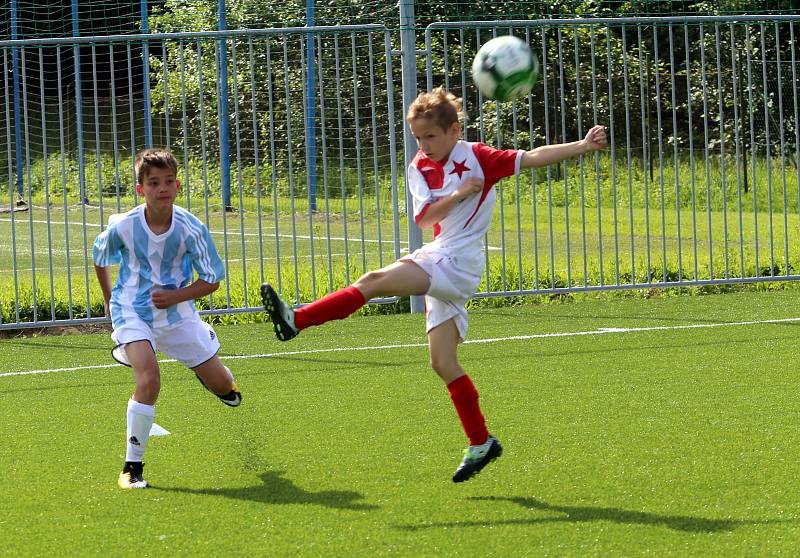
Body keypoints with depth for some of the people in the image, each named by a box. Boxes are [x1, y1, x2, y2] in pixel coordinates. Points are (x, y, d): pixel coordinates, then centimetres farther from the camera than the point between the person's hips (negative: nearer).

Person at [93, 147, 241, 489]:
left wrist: (175, 296, -23)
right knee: (149, 380, -27)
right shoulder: (123, 227, -19)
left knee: (223, 388, 9)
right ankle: (132, 467, -16)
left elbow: (212, 279, -9)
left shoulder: (191, 228, -19)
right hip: (133, 313, -2)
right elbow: (99, 258, 4)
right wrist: (109, 299, 14)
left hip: (177, 312, 2)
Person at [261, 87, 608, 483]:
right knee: (443, 363, 5)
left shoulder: (477, 157, -4)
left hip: (456, 264, -8)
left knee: (374, 281, -22)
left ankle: (297, 320, -24)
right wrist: (458, 195, -12)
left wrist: (582, 146, -15)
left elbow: (531, 158, -7)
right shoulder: (420, 168, 12)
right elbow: (425, 218, 2)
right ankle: (481, 443, 10)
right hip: (438, 263, 8)